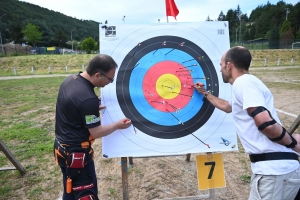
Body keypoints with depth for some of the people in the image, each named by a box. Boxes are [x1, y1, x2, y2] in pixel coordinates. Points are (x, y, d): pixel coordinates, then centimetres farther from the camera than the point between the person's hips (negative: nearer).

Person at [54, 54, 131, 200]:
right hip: (76, 153, -9)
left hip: (62, 147, 9)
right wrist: (117, 125, -5)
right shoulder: (88, 98, -29)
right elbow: (96, 132, -19)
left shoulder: (70, 80, -1)